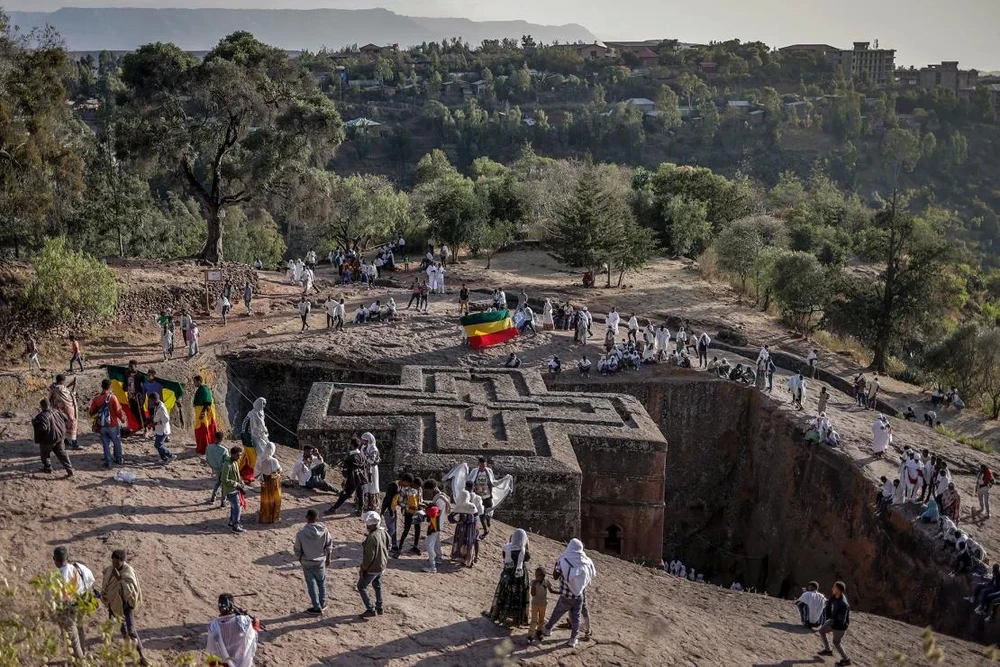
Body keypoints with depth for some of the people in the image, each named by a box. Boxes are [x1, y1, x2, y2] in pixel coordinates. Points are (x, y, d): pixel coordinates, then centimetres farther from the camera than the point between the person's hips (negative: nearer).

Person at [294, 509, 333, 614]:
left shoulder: (301, 533, -20)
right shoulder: (324, 530, -16)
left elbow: (297, 550, -9)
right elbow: (329, 546, -5)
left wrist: (300, 560, 11)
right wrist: (329, 558, 11)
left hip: (307, 563, -1)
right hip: (320, 562, 2)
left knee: (311, 584, 12)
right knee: (321, 582, 22)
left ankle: (317, 607, 20)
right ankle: (322, 604, 33)